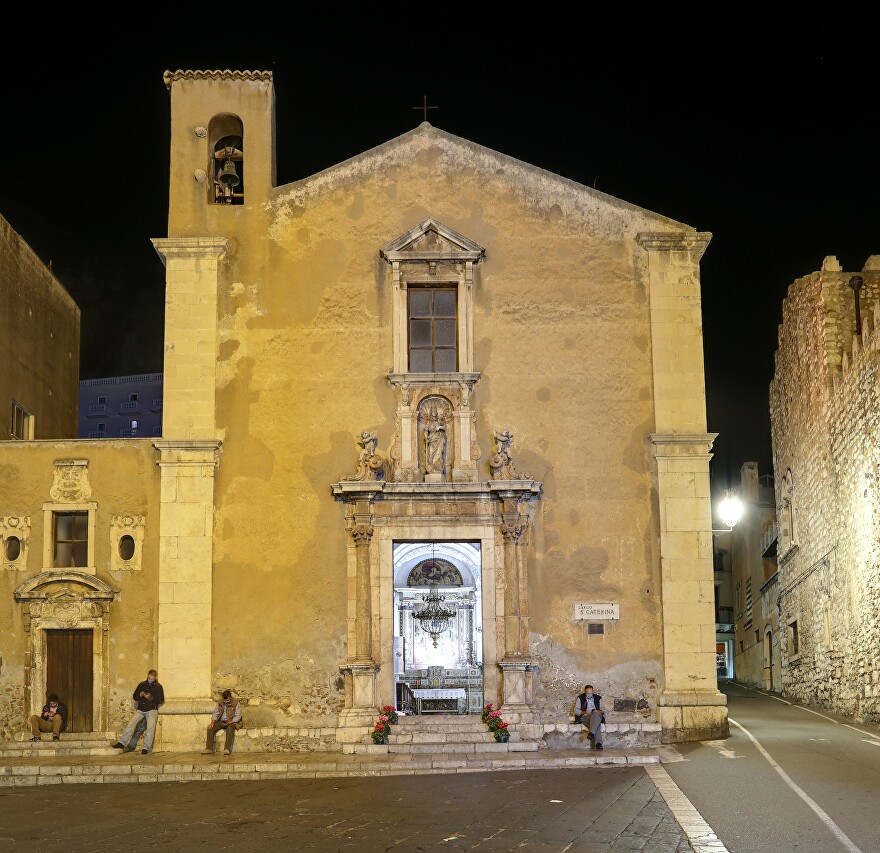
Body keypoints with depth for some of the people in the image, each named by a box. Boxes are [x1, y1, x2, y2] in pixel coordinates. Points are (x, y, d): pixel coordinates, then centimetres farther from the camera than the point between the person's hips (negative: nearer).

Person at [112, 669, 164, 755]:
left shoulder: (158, 687, 4)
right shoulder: (142, 684, 14)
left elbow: (161, 700, 0)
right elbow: (134, 696, 17)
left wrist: (151, 698, -15)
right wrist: (139, 695, -6)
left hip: (151, 710, -3)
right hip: (140, 709, 3)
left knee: (150, 728, -17)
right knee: (130, 724, -12)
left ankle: (146, 748, -14)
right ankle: (121, 743, -9)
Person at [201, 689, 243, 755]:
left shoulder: (236, 703, -4)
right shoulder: (220, 703, 9)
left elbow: (238, 716, -9)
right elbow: (215, 713, 9)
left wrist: (230, 722, -22)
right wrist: (212, 722, -10)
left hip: (232, 722, -4)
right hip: (221, 722, 4)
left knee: (230, 728, -39)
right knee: (210, 728, -21)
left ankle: (227, 748, -41)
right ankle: (209, 748, -24)